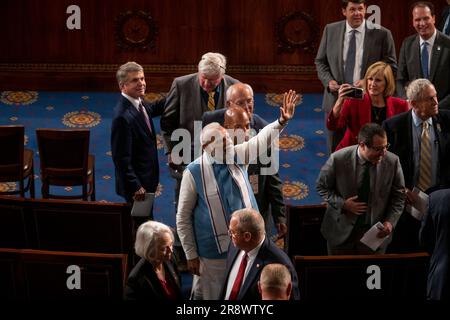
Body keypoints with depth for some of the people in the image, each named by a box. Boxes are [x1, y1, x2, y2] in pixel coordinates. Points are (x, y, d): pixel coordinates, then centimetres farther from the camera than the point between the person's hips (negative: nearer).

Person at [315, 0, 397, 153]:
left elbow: (391, 66, -1)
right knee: (335, 152, 10)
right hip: (335, 101, 3)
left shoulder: (382, 34, -5)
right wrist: (328, 81, -7)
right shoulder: (331, 30, 4)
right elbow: (320, 61, 12)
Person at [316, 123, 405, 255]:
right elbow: (322, 187, -3)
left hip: (376, 232, 1)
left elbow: (398, 196, 0)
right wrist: (342, 204, -18)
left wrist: (390, 222, -13)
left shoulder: (392, 162, -12)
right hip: (342, 230, -1)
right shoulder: (338, 159, -17)